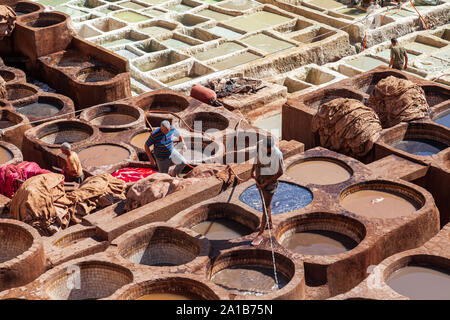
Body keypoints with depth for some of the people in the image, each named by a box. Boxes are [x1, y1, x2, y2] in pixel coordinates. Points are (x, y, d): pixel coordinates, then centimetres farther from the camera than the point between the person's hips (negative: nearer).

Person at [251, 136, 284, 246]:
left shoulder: (277, 154, -28)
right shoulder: (259, 145, -14)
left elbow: (280, 172, -17)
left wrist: (266, 183, -17)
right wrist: (253, 170, -4)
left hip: (270, 179, -6)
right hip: (259, 177, 6)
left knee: (266, 206, -2)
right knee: (265, 202, 23)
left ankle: (260, 234, 2)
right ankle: (269, 223, 44)